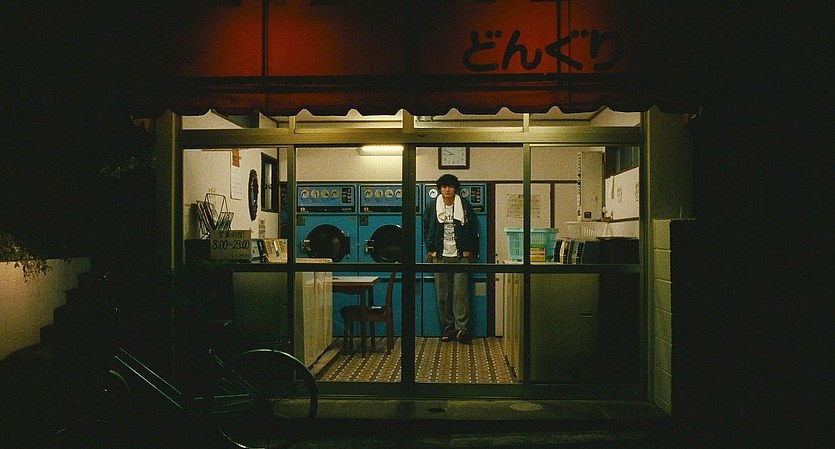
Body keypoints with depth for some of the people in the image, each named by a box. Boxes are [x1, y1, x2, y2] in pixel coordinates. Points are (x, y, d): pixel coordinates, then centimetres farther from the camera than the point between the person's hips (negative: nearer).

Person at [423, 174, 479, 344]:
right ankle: (447, 329, 11)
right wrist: (430, 250, 8)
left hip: (461, 255, -1)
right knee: (442, 294, 3)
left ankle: (462, 328, -4)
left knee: (460, 292, -6)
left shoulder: (465, 205, 1)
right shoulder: (432, 206, 4)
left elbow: (473, 229, 7)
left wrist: (472, 252, 6)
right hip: (440, 256, 2)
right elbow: (426, 229, 13)